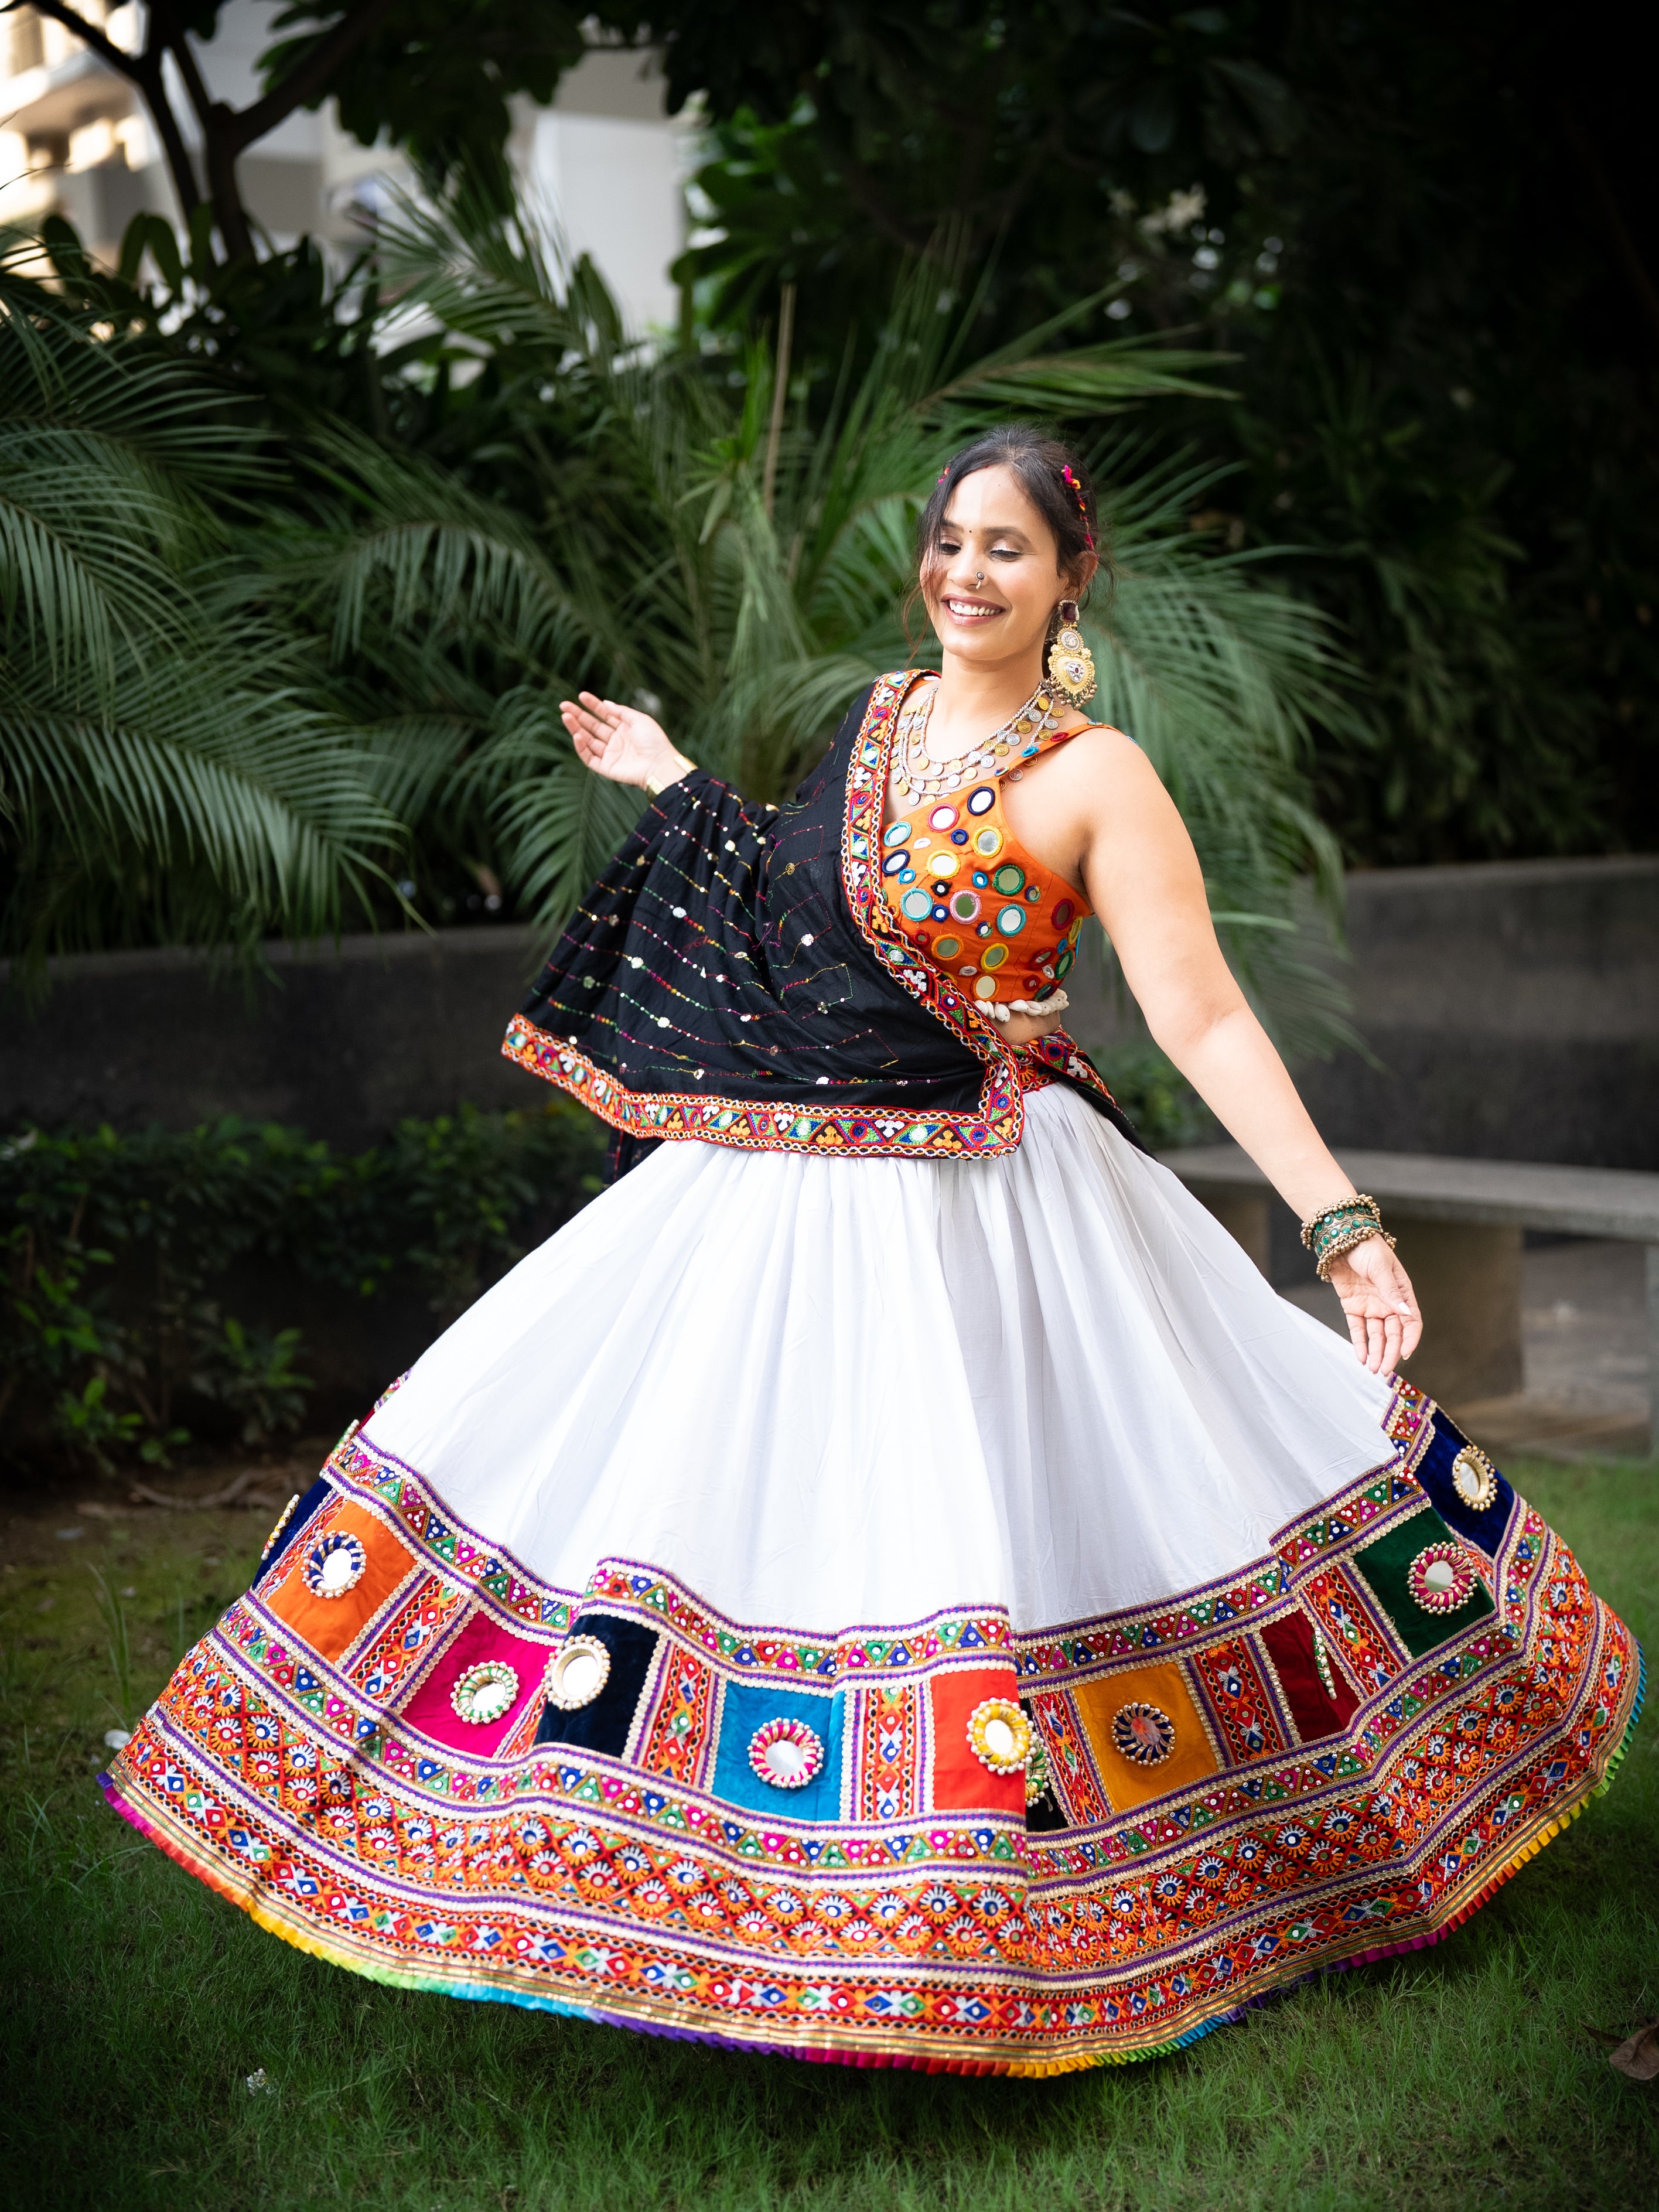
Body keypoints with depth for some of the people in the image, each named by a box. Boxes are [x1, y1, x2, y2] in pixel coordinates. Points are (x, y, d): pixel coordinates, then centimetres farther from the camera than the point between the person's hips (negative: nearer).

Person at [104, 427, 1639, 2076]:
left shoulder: (1098, 778, -11)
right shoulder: (875, 716, 8)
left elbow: (1206, 1022, -17)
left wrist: (1341, 1220, -26)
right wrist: (675, 783, 29)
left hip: (981, 1199, -6)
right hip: (783, 1190, 6)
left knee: (983, 1524, -2)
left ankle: (1001, 1932, 18)